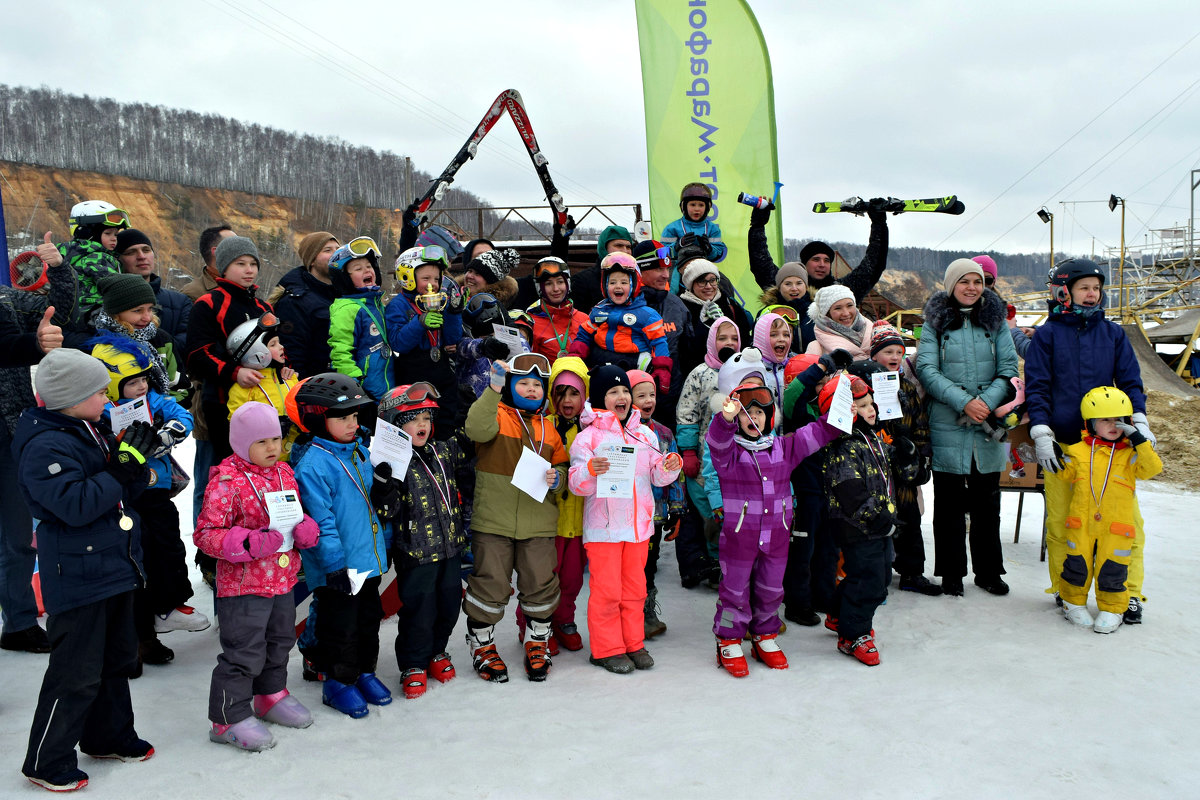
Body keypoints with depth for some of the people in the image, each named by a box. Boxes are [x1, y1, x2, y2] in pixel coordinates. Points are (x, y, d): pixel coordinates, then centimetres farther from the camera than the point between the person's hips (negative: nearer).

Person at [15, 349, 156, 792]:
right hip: (78, 577, -10)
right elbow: (75, 506, -27)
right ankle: (47, 761, 16)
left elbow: (122, 493, 15)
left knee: (119, 657, 21)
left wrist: (137, 459, -3)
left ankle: (109, 735, 38)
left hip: (115, 568, 10)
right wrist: (121, 467, -25)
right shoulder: (45, 447, -20)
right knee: (76, 673, -1)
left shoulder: (93, 431, 9)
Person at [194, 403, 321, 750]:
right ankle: (230, 717, 13)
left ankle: (271, 695, 42)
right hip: (242, 585, -7)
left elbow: (298, 514, 18)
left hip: (282, 579, 8)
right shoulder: (226, 482, -15)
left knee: (279, 643, 21)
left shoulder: (284, 473, 7)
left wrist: (307, 529, -6)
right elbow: (205, 534, -16)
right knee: (244, 652, -2)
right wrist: (251, 543, -28)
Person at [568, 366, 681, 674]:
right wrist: (590, 470, -31)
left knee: (635, 588, 13)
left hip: (639, 524, 5)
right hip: (603, 526, -5)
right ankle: (606, 648, 14)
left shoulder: (646, 434, 11)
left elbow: (657, 476, 13)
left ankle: (634, 644, 25)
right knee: (606, 590, 1)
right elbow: (576, 484, -11)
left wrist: (670, 468, -8)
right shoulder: (588, 437, -5)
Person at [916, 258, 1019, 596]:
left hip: (988, 428, 2)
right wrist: (963, 402, -17)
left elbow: (1009, 368, 3)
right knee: (949, 503, 5)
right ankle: (951, 573, 17)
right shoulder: (936, 323, 1)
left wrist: (987, 401, -14)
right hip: (947, 427, -2)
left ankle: (988, 571, 23)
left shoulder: (995, 320, 8)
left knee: (987, 503, 10)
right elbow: (926, 370, -7)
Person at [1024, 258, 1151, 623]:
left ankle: (1129, 592, 11)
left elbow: (1130, 381, 11)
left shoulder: (1113, 333, 11)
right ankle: (1065, 591, 16)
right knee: (1061, 521, 2)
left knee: (1125, 518, -2)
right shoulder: (1047, 335, 4)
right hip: (1061, 443, -2)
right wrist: (1041, 434, -9)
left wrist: (1139, 421, -4)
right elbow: (1036, 387, 1)